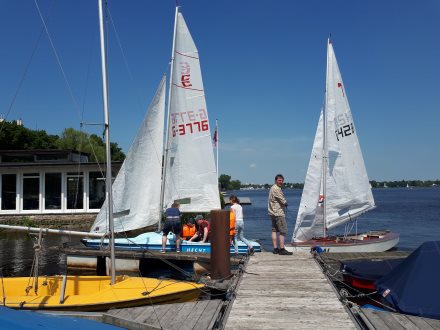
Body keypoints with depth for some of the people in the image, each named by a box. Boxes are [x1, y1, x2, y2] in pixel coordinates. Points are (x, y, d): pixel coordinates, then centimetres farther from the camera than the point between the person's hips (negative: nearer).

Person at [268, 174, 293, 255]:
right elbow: (283, 201, -16)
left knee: (274, 230, 9)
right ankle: (282, 249, -6)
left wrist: (284, 204, 5)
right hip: (278, 213, -10)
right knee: (283, 231, -6)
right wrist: (286, 203, 5)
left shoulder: (272, 188, 16)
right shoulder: (277, 189, -16)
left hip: (273, 213, 10)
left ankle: (275, 248, 12)